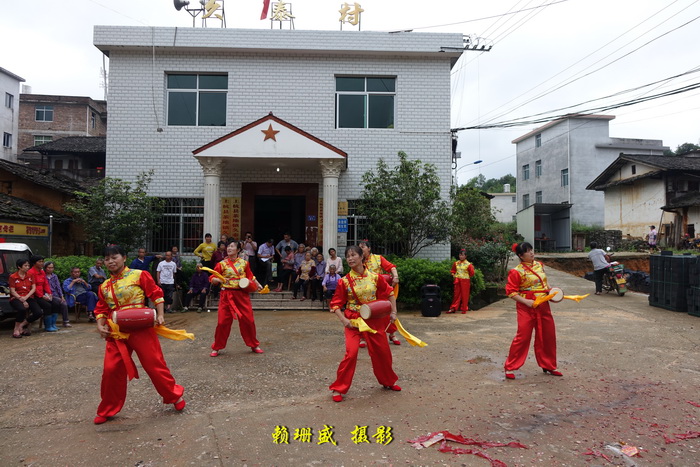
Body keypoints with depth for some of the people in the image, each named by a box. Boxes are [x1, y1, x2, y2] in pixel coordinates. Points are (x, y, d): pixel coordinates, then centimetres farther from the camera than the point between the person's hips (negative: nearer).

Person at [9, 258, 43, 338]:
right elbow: (12, 291, -6)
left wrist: (26, 297, -11)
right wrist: (22, 300, -17)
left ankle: (21, 325, -1)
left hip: (28, 298, 4)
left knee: (39, 312, -21)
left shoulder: (30, 276, 12)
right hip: (16, 298, -4)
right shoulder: (13, 277, 0)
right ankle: (16, 328, -16)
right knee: (22, 309, -38)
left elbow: (34, 288, 6)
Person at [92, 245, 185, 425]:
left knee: (154, 364, 0)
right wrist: (100, 326, 0)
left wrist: (160, 315, -12)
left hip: (141, 329, -4)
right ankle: (107, 410, 24)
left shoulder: (139, 275, -4)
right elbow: (101, 309, 18)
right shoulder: (104, 286, 12)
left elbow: (156, 294, -3)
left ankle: (174, 395, 22)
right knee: (111, 370, 4)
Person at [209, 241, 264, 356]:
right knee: (223, 322, -1)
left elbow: (250, 277, 16)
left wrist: (257, 284, 3)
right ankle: (216, 348, 16)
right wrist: (219, 280, -17)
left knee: (248, 320, 4)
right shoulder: (222, 264, 1)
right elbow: (212, 278, 2)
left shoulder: (244, 263, 6)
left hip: (242, 294, 1)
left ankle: (254, 345, 22)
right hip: (227, 294, -1)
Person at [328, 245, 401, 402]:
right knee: (351, 353, -16)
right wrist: (343, 320, -18)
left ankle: (388, 381, 39)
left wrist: (393, 312, 0)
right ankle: (338, 388, 1)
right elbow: (335, 304, -4)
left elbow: (390, 293, 8)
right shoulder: (344, 281, -9)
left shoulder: (375, 277, -4)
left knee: (382, 351, 13)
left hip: (374, 320, 3)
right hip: (353, 321, -2)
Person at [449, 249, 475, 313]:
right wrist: (454, 275, 5)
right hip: (457, 281, 3)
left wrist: (468, 277, 0)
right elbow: (453, 271, 19)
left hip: (465, 281, -3)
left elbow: (472, 273, -3)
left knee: (464, 295, 3)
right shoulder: (456, 263, 5)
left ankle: (464, 309, 12)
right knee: (457, 294, 7)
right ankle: (453, 308, 10)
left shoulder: (468, 264, -8)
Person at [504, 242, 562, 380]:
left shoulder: (539, 265, 8)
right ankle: (510, 367, 8)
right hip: (526, 308, -7)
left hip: (543, 306, 7)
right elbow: (511, 291, -13)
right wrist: (526, 301, -22)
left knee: (548, 336, 13)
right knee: (523, 337, -5)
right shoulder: (517, 271, -13)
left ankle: (548, 366, 32)